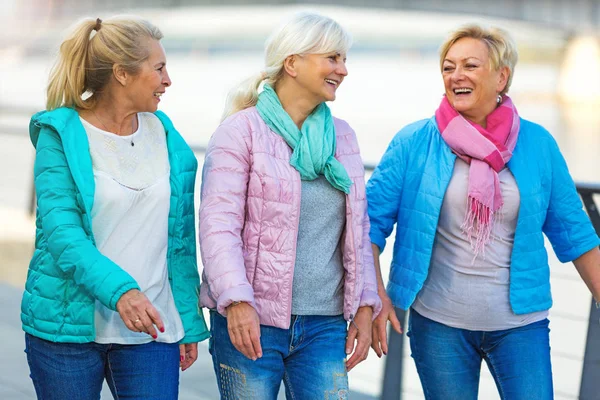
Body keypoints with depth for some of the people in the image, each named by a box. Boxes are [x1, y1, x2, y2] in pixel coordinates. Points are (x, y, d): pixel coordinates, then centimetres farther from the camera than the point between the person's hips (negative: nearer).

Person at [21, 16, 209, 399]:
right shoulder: (60, 135, -5)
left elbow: (181, 238, 12)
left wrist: (189, 322, 9)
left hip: (150, 328, 3)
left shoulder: (166, 138, 9)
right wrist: (118, 290, -28)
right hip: (68, 327, -3)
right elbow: (60, 231, -15)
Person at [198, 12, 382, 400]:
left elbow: (358, 228, 16)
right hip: (250, 323, -5)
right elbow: (219, 224, -12)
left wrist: (364, 304, 10)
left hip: (325, 325, 5)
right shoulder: (241, 131, -5)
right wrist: (237, 301, -22)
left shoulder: (343, 136, 13)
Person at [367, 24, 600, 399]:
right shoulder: (414, 143, -3)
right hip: (438, 323, 0)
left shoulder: (538, 144, 1)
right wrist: (376, 294, -14)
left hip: (520, 323, 1)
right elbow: (373, 217, -4)